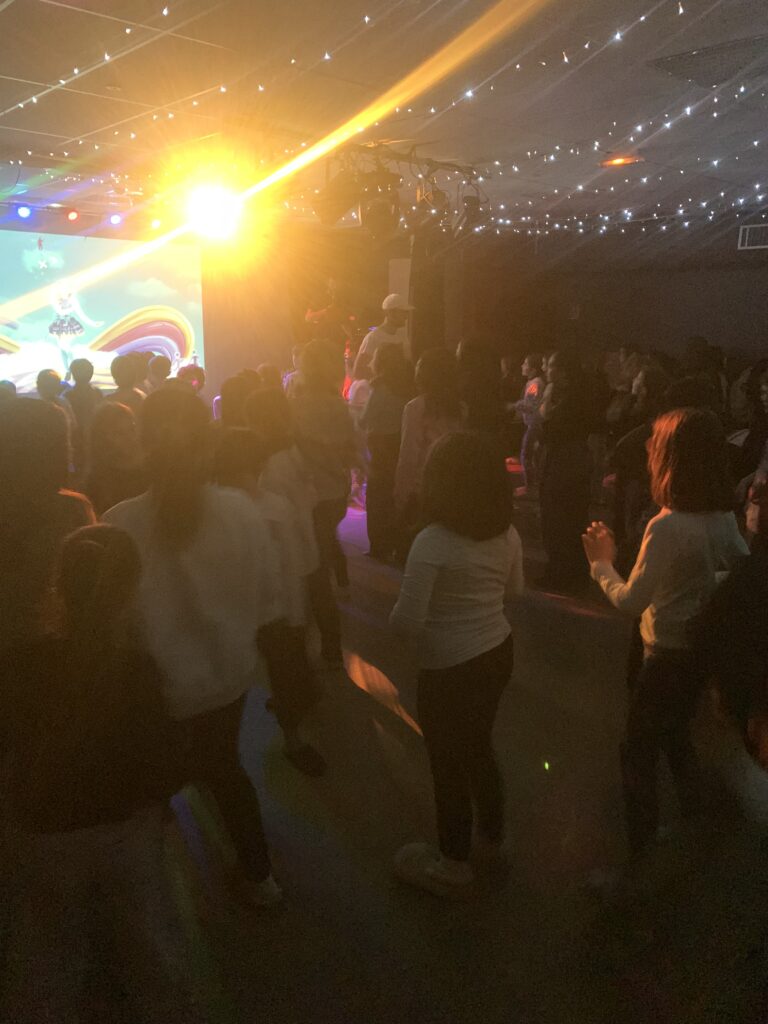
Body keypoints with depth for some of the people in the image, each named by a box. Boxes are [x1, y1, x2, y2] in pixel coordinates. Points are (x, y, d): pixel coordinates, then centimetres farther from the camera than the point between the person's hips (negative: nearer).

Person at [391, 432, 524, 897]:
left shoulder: (433, 543, -25)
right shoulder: (508, 534, -5)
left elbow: (407, 620, -26)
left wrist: (398, 616, -5)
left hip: (451, 668, -6)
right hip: (498, 653, 7)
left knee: (449, 760, 14)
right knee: (479, 746, 27)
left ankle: (454, 865, 34)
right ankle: (492, 835, 48)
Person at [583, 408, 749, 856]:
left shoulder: (668, 526, -28)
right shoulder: (724, 517, -4)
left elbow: (631, 601, -22)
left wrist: (602, 563, -7)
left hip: (672, 656, -8)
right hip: (708, 650, 8)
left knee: (639, 753, 9)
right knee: (676, 734, 28)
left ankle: (640, 851, 19)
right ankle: (696, 822, 45)